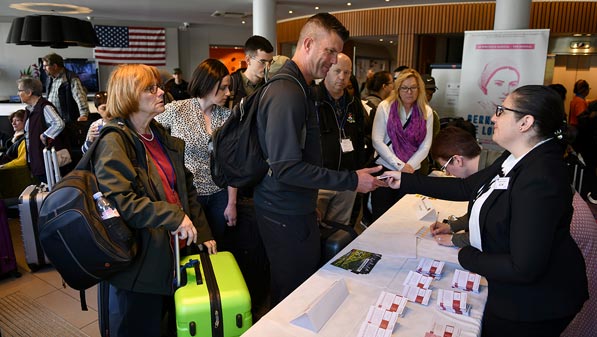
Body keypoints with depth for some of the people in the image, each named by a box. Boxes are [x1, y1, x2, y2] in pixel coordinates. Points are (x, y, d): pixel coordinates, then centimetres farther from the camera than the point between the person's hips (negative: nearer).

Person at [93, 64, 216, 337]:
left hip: (175, 250, 7)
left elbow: (186, 188, 12)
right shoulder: (114, 142, -13)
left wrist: (203, 233, 8)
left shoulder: (161, 137, 10)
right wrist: (174, 216, -26)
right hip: (140, 261, -7)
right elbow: (119, 201, -24)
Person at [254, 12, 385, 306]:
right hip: (286, 215, -10)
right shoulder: (287, 93, -21)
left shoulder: (298, 88, 12)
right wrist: (351, 180, -22)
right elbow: (286, 168, -27)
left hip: (296, 208, 10)